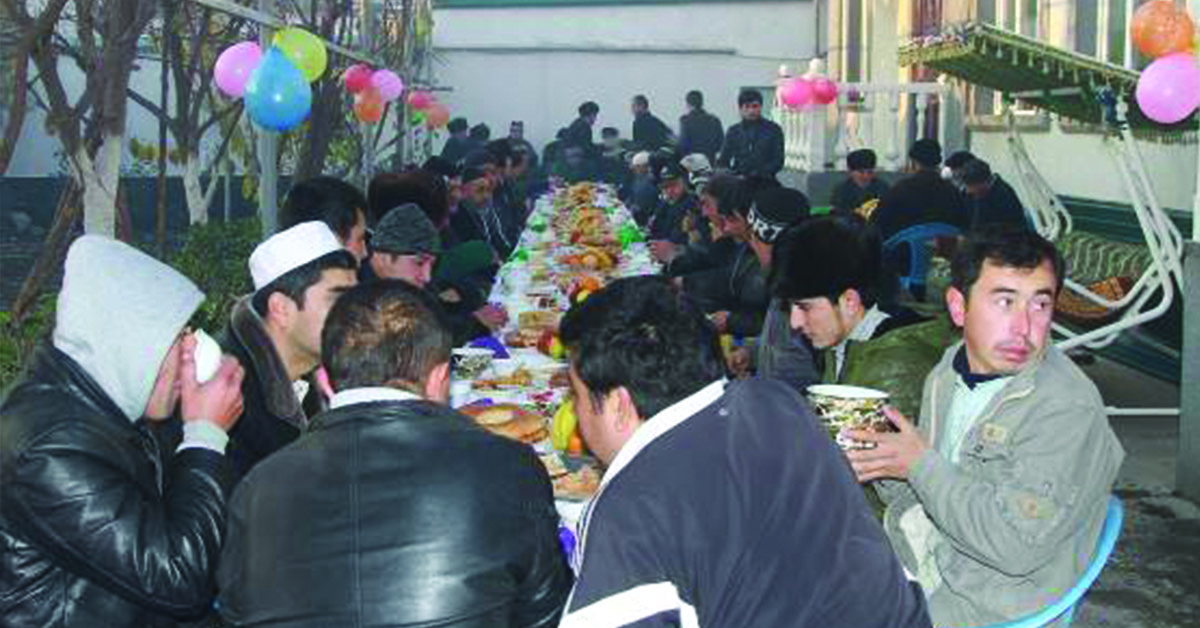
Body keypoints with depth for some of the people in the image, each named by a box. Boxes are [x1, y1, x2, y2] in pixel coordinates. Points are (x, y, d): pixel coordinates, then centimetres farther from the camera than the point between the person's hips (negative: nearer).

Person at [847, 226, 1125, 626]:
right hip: (911, 566, 7)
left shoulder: (1069, 409, -19)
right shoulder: (948, 374, 5)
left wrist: (921, 466, -19)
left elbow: (1018, 546, -26)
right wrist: (880, 463, -7)